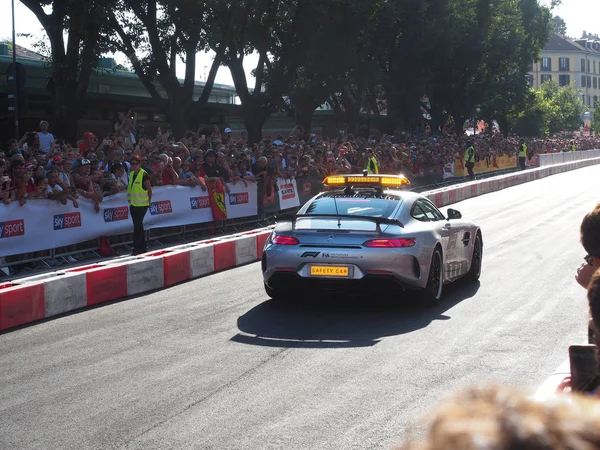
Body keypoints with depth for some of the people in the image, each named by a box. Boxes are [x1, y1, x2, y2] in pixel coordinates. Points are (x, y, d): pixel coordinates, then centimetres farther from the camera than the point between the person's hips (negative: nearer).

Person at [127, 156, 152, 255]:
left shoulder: (144, 174, -12)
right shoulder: (131, 174, 10)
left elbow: (149, 190, -8)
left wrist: (149, 202, -5)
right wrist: (129, 198, 14)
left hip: (142, 204, -8)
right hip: (133, 204, 8)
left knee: (137, 226, -8)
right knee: (139, 225, 13)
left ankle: (137, 247, -4)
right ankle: (143, 247, 21)